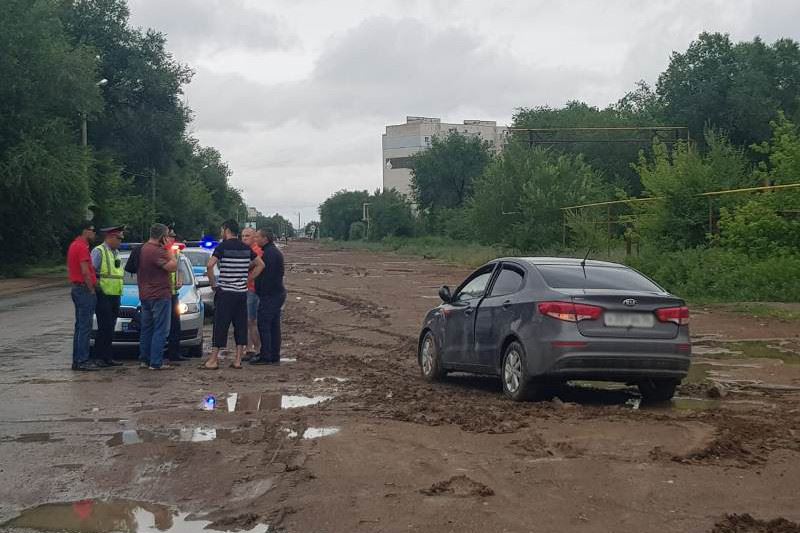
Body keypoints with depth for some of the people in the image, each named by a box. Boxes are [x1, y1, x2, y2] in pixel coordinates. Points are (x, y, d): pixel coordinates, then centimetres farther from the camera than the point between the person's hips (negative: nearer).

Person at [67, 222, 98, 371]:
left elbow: (69, 268, 22)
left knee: (79, 326, 13)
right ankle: (82, 361, -9)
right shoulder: (82, 247, -16)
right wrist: (92, 290, -13)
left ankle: (77, 360, 15)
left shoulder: (73, 245, 15)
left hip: (76, 288, 10)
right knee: (85, 327, -9)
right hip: (85, 289, -10)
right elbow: (85, 272, -21)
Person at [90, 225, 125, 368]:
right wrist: (96, 284, -14)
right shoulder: (99, 251, -10)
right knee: (104, 328, -8)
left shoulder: (116, 252, 17)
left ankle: (107, 357, 15)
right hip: (103, 296, -8)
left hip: (115, 296, 8)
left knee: (110, 329, 10)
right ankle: (99, 357, -3)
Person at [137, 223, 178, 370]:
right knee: (160, 330, -5)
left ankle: (144, 360, 19)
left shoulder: (143, 249, 10)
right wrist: (168, 249, -11)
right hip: (160, 296, -9)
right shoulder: (157, 251, -21)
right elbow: (173, 266, -24)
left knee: (146, 329, 15)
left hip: (145, 296, 9)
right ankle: (156, 363, -6)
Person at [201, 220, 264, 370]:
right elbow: (260, 264, 14)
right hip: (242, 292, 5)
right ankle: (238, 360, 8)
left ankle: (213, 360, 1)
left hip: (225, 292, -5)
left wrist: (213, 283, -6)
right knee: (241, 325, 8)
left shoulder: (222, 246, -8)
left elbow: (209, 265, -18)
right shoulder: (246, 248, 8)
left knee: (220, 325, -2)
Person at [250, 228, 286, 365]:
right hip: (278, 293, 10)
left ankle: (265, 356, -6)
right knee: (274, 326, 12)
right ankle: (274, 356, 15)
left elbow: (265, 275, -21)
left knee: (264, 326, -7)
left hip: (269, 295, -10)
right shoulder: (276, 252, 18)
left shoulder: (269, 253, -16)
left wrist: (259, 290, -16)